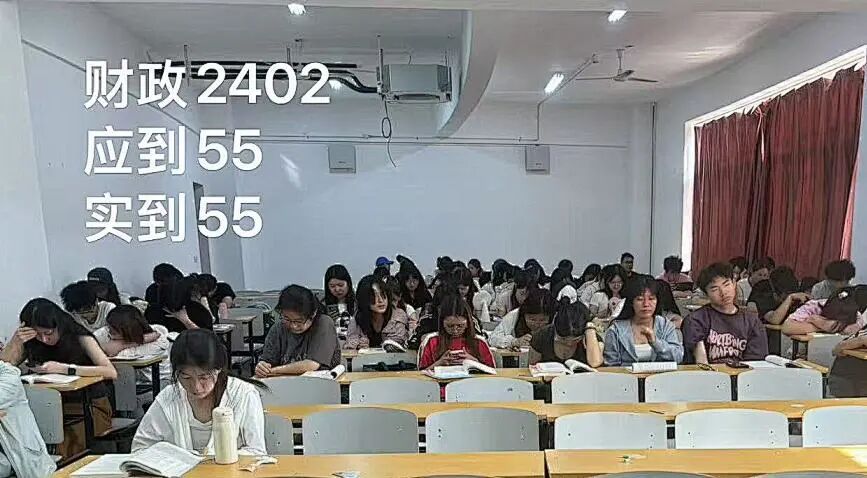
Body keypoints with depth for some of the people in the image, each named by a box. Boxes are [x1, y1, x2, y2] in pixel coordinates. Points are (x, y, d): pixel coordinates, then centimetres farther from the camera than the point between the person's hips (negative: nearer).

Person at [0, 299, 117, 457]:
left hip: (91, 406, -4)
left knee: (64, 446, -25)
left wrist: (64, 368, -30)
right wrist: (15, 342, -18)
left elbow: (111, 372, -25)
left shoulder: (79, 337, -11)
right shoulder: (31, 343, 2)